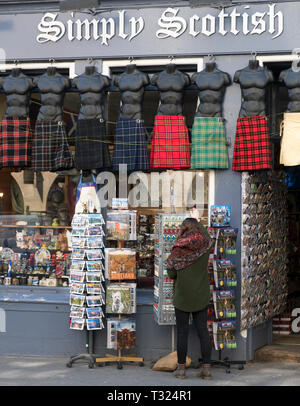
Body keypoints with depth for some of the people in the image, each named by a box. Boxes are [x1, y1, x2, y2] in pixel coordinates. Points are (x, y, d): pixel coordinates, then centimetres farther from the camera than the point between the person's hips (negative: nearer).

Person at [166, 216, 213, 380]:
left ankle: (181, 368, 11)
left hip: (182, 296, -3)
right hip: (201, 296, 3)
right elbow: (205, 235, 20)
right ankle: (206, 368, 5)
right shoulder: (204, 245, -5)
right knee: (203, 331, 6)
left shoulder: (178, 249, -13)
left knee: (182, 332, 6)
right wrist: (198, 223, 37)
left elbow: (171, 273, -8)